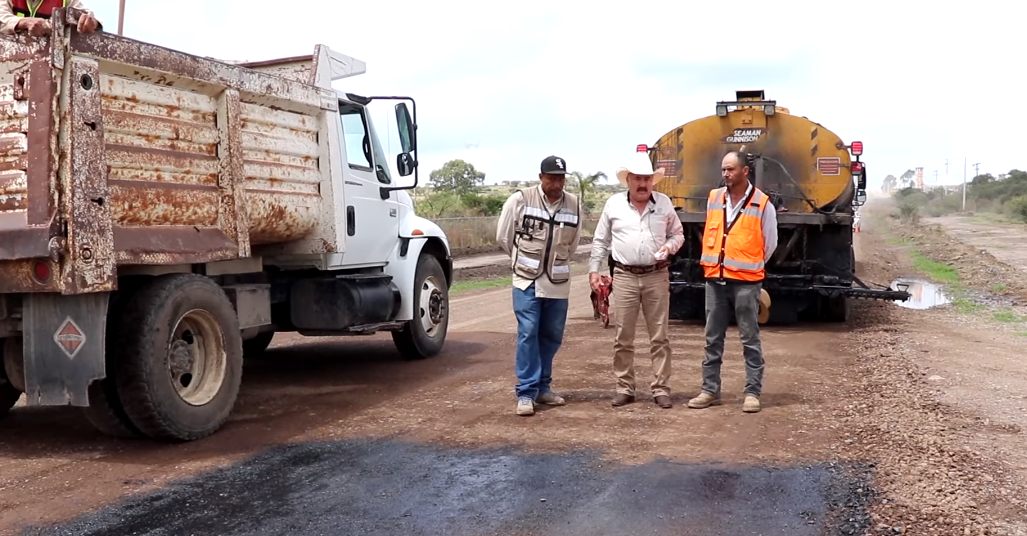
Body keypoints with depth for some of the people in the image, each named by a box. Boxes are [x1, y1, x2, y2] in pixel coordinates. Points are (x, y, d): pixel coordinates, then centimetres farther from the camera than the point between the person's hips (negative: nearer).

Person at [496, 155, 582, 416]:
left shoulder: (574, 204, 2)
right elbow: (503, 236, 2)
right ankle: (526, 393, -2)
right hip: (527, 280, -4)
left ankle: (542, 387, 24)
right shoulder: (521, 199, -7)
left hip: (558, 282, 4)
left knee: (552, 336, 10)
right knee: (528, 335, -7)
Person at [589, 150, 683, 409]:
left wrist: (669, 246, -9)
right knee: (623, 338, 4)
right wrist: (594, 269, 3)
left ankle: (661, 389, 11)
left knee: (659, 337, 3)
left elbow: (678, 234, 12)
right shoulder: (614, 204, 3)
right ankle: (625, 388, 14)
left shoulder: (664, 203, 4)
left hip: (656, 277, 0)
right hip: (624, 277, 0)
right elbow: (600, 241, 8)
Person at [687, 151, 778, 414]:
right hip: (715, 279, 4)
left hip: (746, 282, -4)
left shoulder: (762, 204, -6)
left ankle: (752, 393, 8)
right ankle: (710, 390, 16)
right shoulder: (713, 198, 6)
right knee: (712, 339, 9)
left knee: (750, 340, 2)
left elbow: (769, 244, 3)